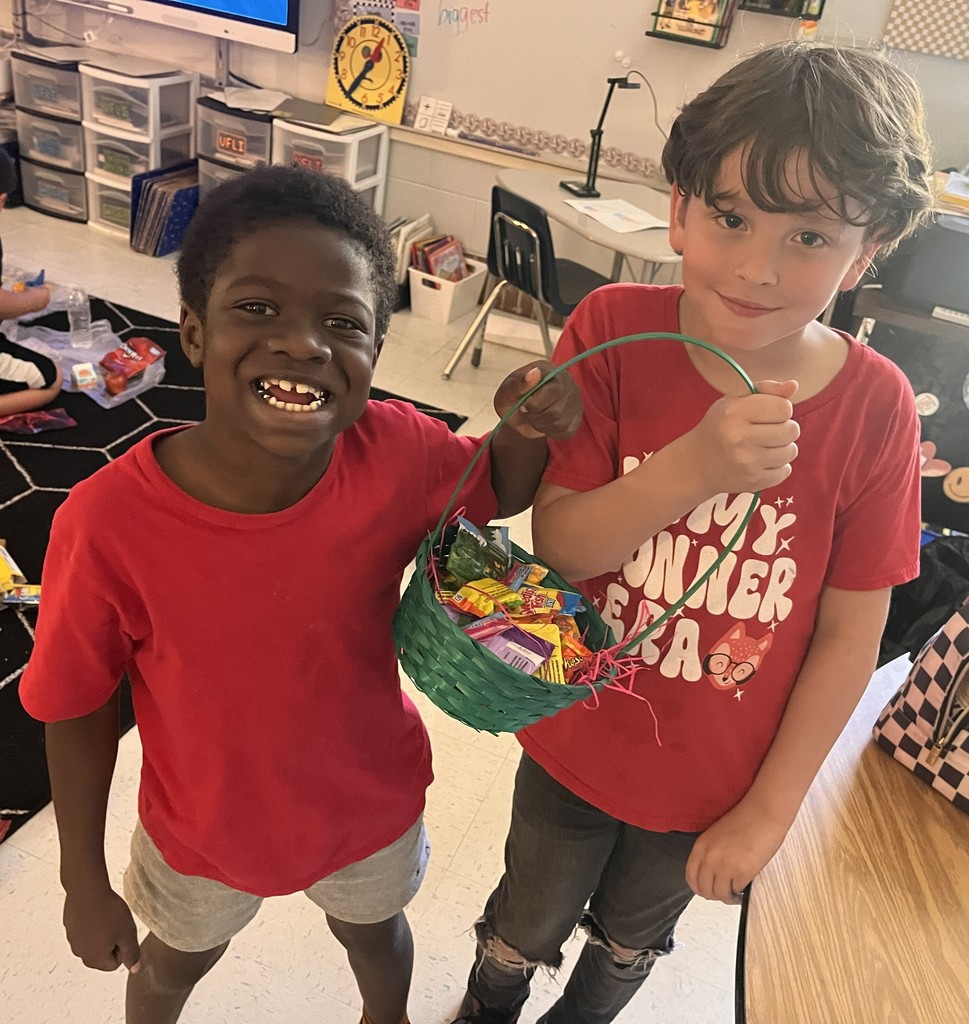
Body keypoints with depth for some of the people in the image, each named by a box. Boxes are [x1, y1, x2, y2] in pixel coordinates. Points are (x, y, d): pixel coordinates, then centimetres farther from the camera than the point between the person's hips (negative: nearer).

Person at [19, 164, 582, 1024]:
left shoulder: (399, 454, -28)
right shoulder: (107, 524, -33)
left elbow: (498, 490, -6)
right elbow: (79, 711, -17)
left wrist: (530, 427, -29)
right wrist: (85, 884, -4)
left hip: (370, 804, 2)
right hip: (204, 830, -1)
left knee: (374, 929, 35)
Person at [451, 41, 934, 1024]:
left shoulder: (874, 407, -20)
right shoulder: (614, 330, -20)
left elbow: (850, 634, -12)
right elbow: (556, 545, -20)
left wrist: (768, 808, -8)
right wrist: (691, 468, -37)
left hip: (716, 779, 1)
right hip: (578, 742, 0)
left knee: (629, 940, 30)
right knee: (525, 927, 27)